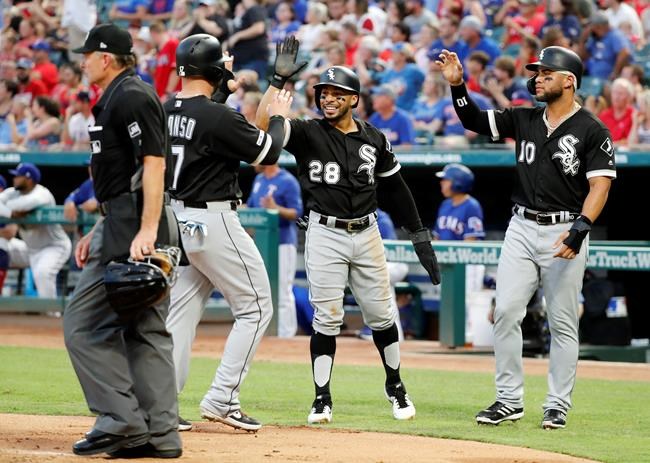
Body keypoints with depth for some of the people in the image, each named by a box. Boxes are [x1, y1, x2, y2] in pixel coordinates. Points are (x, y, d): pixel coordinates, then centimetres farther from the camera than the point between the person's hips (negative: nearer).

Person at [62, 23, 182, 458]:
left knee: (83, 323, -9)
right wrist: (98, 233, 23)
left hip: (135, 226, -11)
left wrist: (146, 231, -28)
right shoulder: (116, 99, 20)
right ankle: (161, 433, 7)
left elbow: (154, 165, -21)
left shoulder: (132, 97, -12)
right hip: (124, 225, 11)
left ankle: (122, 420, -11)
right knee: (146, 329, 8)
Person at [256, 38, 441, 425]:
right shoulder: (307, 133, -4)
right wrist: (280, 80, -28)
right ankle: (322, 399, 4)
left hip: (367, 233, 3)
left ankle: (395, 386, 28)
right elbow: (264, 122, -21)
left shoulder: (374, 140, 5)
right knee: (327, 319, -4)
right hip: (325, 235, -3)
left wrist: (420, 237, 11)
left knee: (382, 315, 9)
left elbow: (396, 188, 12)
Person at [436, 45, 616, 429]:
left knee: (563, 323, 1)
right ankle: (509, 400, 6)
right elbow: (475, 120, 14)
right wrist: (457, 85, -2)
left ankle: (558, 406, 7)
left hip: (564, 233, -5)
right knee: (506, 313, -1)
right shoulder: (524, 120, 10)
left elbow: (600, 185, -13)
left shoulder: (592, 131, -6)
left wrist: (580, 229, -25)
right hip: (522, 228, 5)